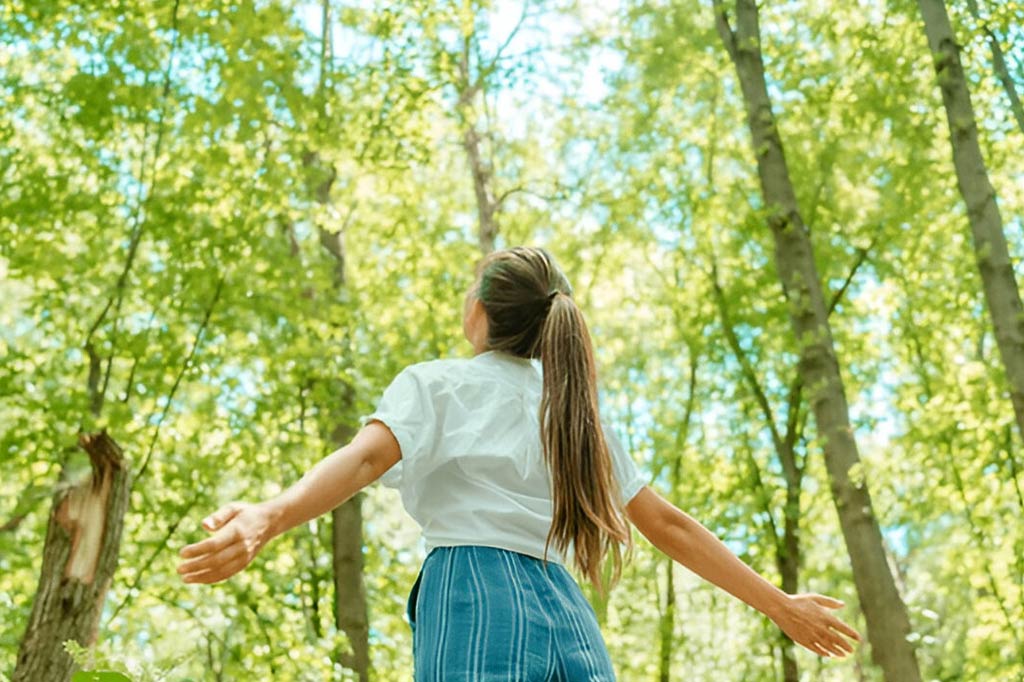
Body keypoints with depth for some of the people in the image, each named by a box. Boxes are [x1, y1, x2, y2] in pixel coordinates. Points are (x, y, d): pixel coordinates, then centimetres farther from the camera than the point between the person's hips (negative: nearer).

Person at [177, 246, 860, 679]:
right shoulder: (576, 407, 23)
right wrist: (779, 604, 28)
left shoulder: (437, 384, 8)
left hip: (476, 603, -5)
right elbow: (670, 525, 21)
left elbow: (366, 457, -14)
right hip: (569, 619, 6)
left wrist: (267, 518, -30)